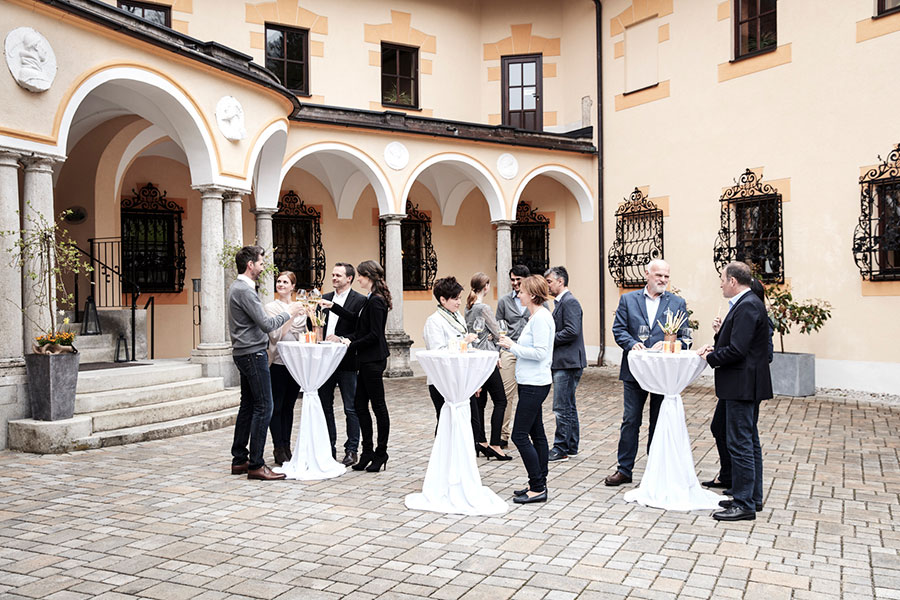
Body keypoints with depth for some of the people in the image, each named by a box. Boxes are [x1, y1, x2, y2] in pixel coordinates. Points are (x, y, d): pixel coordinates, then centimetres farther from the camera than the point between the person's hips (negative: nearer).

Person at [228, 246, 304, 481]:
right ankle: (256, 465, -6)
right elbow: (266, 324, -20)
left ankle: (239, 460, 19)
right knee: (263, 407, -9)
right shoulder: (244, 290, -17)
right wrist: (289, 313, -7)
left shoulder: (239, 287, 16)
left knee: (248, 406, 13)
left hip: (246, 353, 11)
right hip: (252, 354, -11)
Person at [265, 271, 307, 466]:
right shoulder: (271, 307, -2)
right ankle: (279, 451, 5)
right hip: (278, 362, -4)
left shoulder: (299, 307, 12)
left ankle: (287, 448, 18)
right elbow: (275, 336, -11)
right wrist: (292, 316, -19)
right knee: (276, 407, -1)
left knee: (289, 406, 11)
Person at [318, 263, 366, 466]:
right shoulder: (324, 299, 14)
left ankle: (352, 450, 12)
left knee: (351, 408, 2)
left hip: (347, 361, -6)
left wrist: (341, 339, -20)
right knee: (325, 406, 11)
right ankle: (329, 449, 21)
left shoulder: (360, 300, -5)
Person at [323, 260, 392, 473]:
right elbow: (356, 320, 22)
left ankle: (380, 454, 11)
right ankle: (368, 452, 19)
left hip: (373, 359, -10)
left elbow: (374, 335, -20)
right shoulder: (371, 299, 13)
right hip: (367, 359, 10)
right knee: (360, 404, 11)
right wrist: (333, 307, 20)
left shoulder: (376, 301, -16)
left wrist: (351, 344, -13)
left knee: (378, 405, 0)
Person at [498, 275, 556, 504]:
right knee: (536, 434, 14)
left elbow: (540, 352, -22)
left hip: (535, 384, -11)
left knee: (520, 435, -8)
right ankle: (539, 484, 23)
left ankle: (538, 488, -1)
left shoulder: (541, 318, -16)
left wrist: (513, 346, -14)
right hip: (531, 382, 11)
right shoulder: (536, 316, 15)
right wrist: (513, 345, 11)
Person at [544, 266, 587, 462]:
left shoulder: (570, 302, -13)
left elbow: (572, 331, -23)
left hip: (568, 363, -11)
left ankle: (561, 449, 0)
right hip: (562, 362, 11)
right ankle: (571, 447, 23)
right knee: (568, 406, 15)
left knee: (562, 407, -6)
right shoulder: (561, 302, 18)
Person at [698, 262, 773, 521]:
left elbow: (737, 351, -25)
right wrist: (716, 346, 2)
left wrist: (711, 358, -10)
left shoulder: (747, 306, -19)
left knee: (740, 444, -5)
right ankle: (753, 497, 27)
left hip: (742, 385, -11)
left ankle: (744, 504, 2)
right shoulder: (748, 303, 14)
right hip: (746, 385, 11)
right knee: (750, 442, 17)